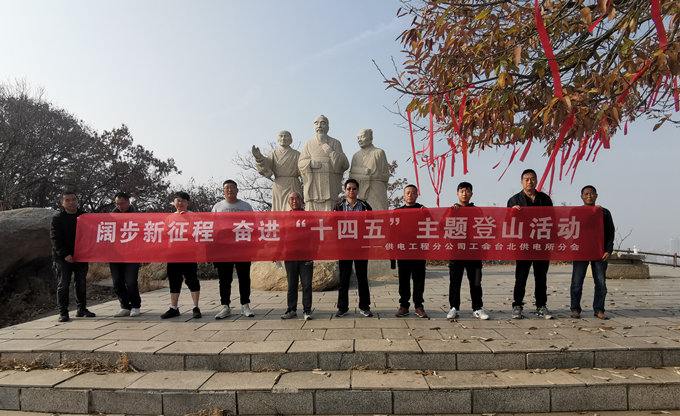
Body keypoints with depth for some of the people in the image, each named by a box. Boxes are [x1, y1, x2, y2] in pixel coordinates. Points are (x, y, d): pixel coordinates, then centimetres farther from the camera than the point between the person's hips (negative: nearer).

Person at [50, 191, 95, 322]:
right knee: (63, 284, -2)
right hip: (62, 257, -3)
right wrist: (65, 254, -16)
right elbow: (55, 239, -6)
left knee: (81, 284, 9)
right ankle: (63, 312, 7)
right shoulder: (57, 219, -1)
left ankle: (81, 309, 20)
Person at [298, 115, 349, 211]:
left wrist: (325, 145, -6)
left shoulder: (335, 143, 9)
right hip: (312, 184, 2)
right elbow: (300, 163, 9)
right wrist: (310, 163, -12)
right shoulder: (308, 144, 16)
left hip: (329, 184, -2)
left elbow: (342, 162, -3)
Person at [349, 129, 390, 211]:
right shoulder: (356, 156, 20)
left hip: (376, 192, -3)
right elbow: (352, 175, 14)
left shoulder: (379, 152, 8)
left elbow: (385, 175, 6)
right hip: (360, 192, 3)